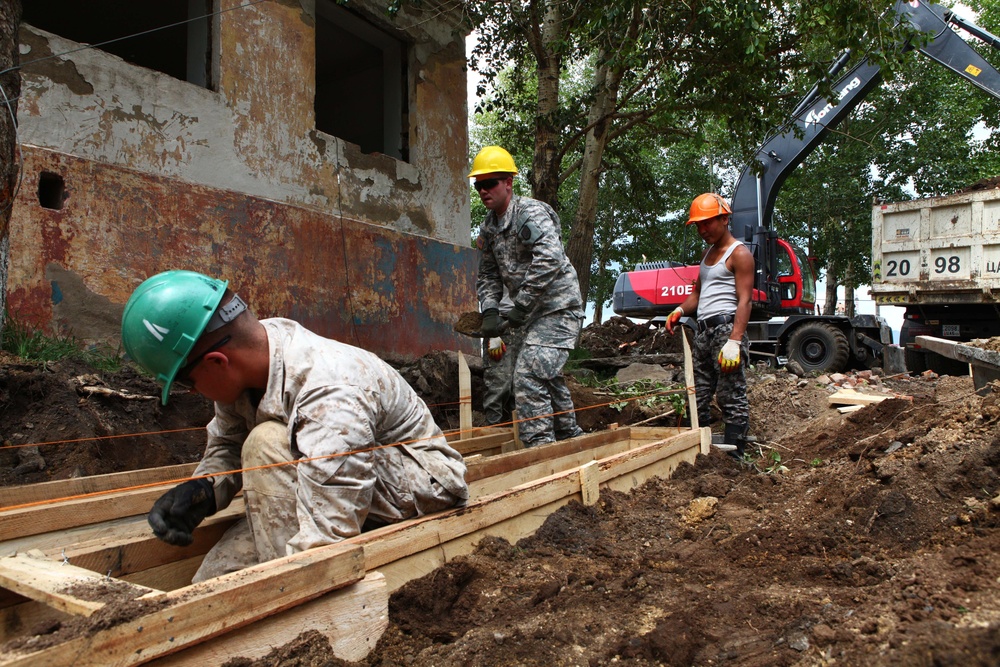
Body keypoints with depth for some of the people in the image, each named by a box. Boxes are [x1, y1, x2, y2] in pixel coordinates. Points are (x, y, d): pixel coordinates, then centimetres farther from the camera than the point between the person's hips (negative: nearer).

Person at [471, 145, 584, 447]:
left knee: (529, 376, -19)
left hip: (559, 308, -10)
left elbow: (550, 259, -33)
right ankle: (570, 438, 37)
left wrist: (520, 306, -29)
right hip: (533, 313, 10)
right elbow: (488, 275, 13)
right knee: (547, 377, 20)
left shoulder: (530, 213, -18)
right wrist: (490, 311, -6)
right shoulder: (488, 229, 9)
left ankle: (539, 446, -12)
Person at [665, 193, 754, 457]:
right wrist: (680, 310, 5)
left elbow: (744, 301, -13)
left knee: (732, 398, -6)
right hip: (704, 330, 9)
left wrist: (734, 342, -23)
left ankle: (734, 457, -3)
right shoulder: (708, 253, 22)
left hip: (726, 328, -9)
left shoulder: (739, 254, -4)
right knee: (697, 396, 7)